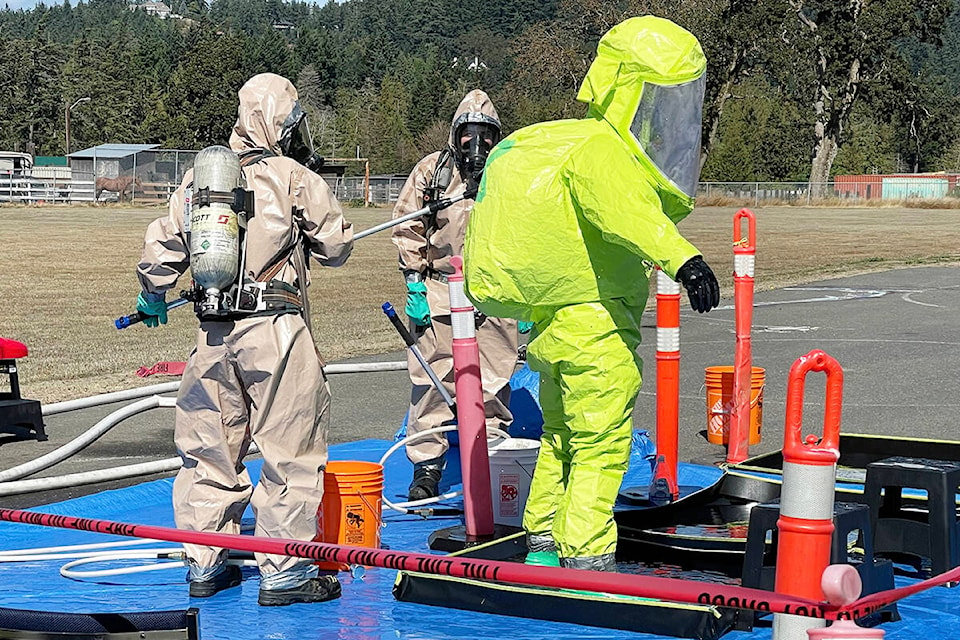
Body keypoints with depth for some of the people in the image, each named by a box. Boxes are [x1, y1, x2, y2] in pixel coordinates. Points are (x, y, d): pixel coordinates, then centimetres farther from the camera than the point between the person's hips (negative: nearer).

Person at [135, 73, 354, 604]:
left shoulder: (199, 177, 8)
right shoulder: (295, 180, -5)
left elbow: (162, 245, 12)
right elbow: (336, 247, 2)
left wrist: (152, 296, 30)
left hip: (213, 334, 5)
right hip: (275, 329, -5)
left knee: (210, 447, 15)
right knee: (289, 450, 2)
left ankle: (204, 565, 22)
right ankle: (283, 573, 5)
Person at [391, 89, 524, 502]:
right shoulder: (431, 172, 4)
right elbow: (407, 229, 7)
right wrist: (414, 283, -1)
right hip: (437, 294, -1)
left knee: (493, 386, 3)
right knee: (431, 382, -2)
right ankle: (426, 467, 7)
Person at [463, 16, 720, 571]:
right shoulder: (599, 151, -20)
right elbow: (625, 210, -41)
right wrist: (682, 258, -54)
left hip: (554, 326, 10)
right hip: (594, 329, -10)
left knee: (564, 437, 21)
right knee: (601, 447, -3)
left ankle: (542, 547, 34)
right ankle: (587, 562, 2)